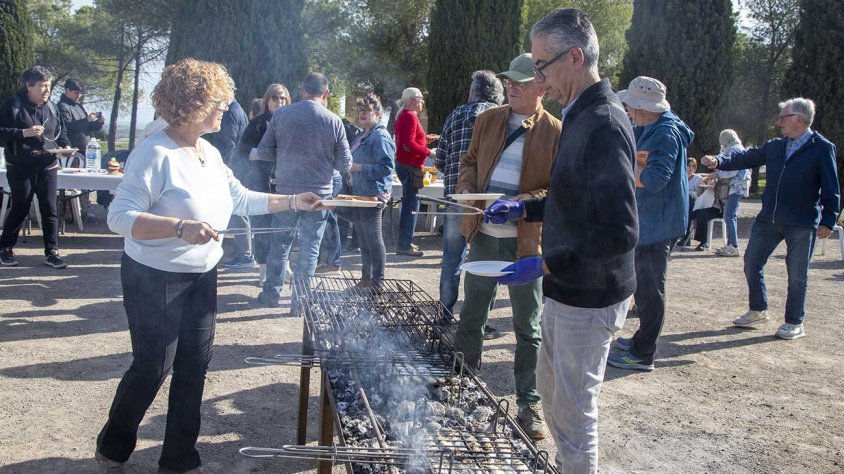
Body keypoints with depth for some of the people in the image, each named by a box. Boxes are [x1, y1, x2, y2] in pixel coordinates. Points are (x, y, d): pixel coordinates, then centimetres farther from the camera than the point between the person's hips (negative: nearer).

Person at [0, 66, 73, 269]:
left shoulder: (51, 107, 8)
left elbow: (61, 132, 16)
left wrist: (66, 146, -4)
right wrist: (24, 133, -22)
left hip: (48, 167, 4)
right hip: (21, 168, -4)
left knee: (50, 209, 2)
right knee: (20, 208, 4)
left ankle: (51, 252, 8)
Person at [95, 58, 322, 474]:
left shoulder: (210, 153, 4)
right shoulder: (155, 154, -21)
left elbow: (241, 198, 16)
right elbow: (119, 217, -27)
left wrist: (292, 202, 10)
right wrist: (181, 227, -37)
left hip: (201, 276, 7)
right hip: (156, 279, -7)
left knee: (194, 367, 11)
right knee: (152, 369, 4)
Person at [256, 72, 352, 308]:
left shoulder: (281, 114, -5)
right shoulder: (334, 122, -9)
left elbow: (264, 151, 0)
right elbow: (345, 165, -4)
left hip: (286, 189, 1)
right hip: (318, 193, -1)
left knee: (280, 243, 15)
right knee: (310, 248, 10)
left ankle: (271, 294, 24)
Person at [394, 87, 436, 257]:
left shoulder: (403, 116, 17)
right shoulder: (410, 116, -15)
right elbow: (409, 144, -23)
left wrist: (425, 139, 16)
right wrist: (428, 152, -14)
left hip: (404, 164, 11)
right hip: (410, 166, -11)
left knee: (409, 205, 17)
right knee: (411, 206, -7)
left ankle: (404, 242, 23)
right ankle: (404, 245, -4)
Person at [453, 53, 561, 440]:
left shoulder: (555, 132, -7)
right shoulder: (488, 120, 7)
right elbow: (471, 160, 17)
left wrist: (530, 200, -23)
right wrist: (466, 187, -3)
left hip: (526, 241, -4)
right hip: (483, 235, 5)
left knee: (528, 328, 7)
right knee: (470, 316, 17)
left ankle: (529, 404, 19)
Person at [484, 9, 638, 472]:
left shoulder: (605, 124, -23)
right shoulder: (580, 116, 9)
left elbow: (620, 232, -29)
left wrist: (545, 265, -25)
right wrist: (524, 208, 8)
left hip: (590, 297, -10)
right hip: (566, 289, 10)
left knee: (574, 410, 4)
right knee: (549, 389, 23)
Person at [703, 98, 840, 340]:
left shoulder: (822, 148, -7)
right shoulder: (775, 146, 9)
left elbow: (831, 188, -7)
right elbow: (747, 158, 9)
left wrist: (828, 220, -11)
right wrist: (720, 162, -7)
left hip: (802, 224, -6)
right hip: (768, 220, 6)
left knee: (797, 274, 4)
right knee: (752, 262, 10)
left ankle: (795, 323, 18)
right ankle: (758, 310, 27)